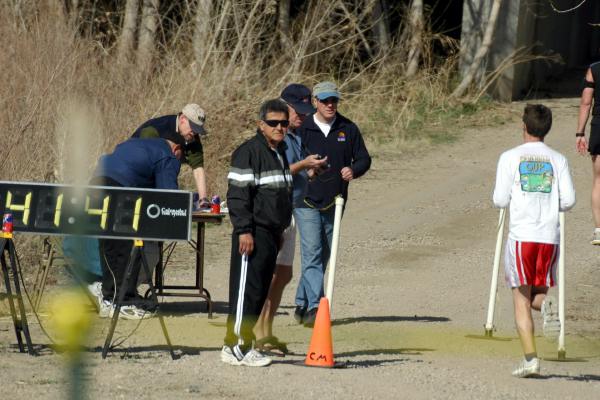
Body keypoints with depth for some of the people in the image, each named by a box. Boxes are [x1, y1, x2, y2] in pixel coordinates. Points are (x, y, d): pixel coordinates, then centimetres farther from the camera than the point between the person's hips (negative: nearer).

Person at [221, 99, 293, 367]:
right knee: (247, 289, -10)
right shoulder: (248, 152, -11)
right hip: (254, 233, -9)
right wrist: (244, 230, -21)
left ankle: (243, 342, 16)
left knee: (260, 291, 10)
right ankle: (235, 347, -9)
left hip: (272, 234, 9)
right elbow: (237, 194, -16)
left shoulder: (280, 152, 17)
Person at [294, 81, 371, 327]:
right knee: (312, 253, -14)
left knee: (322, 257, 11)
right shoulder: (302, 129, -3)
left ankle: (302, 304, 23)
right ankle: (315, 306, -19)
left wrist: (353, 170, -12)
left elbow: (364, 158, 9)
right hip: (306, 202, -4)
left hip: (334, 203, 4)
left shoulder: (348, 129, 5)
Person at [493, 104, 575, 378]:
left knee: (521, 299, 3)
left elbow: (500, 200, -4)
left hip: (521, 236, -2)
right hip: (550, 236, 2)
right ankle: (546, 304, -20)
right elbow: (568, 201, 1)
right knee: (537, 293, 17)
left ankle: (530, 357, -8)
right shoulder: (558, 160, 7)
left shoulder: (510, 157, 0)